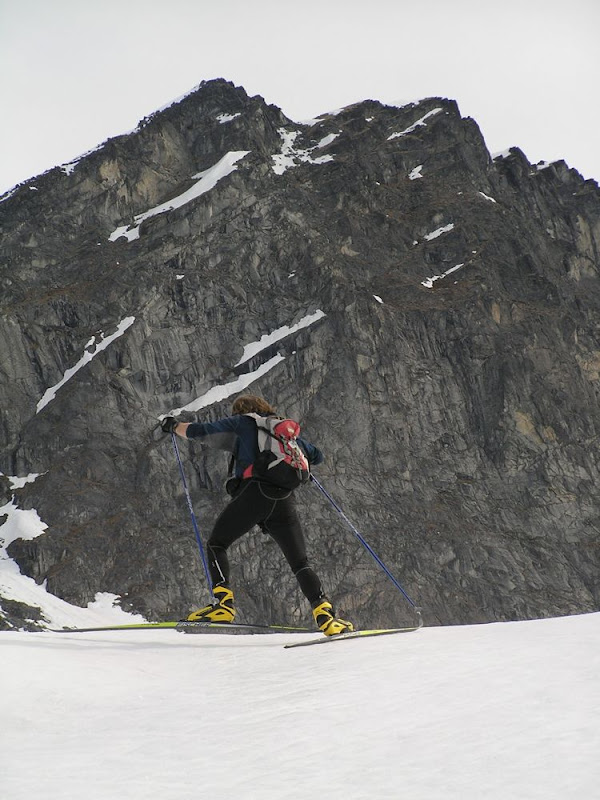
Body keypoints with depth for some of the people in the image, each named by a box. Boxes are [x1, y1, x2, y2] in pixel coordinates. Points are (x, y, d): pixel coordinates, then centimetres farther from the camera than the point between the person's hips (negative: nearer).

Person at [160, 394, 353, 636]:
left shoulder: (242, 422, 16)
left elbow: (198, 431, 16)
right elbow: (317, 456, 36)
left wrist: (174, 425, 35)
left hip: (252, 492, -4)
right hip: (284, 500, 4)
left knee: (216, 545, 13)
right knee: (300, 563, 10)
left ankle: (223, 604, -3)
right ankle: (325, 614, -6)